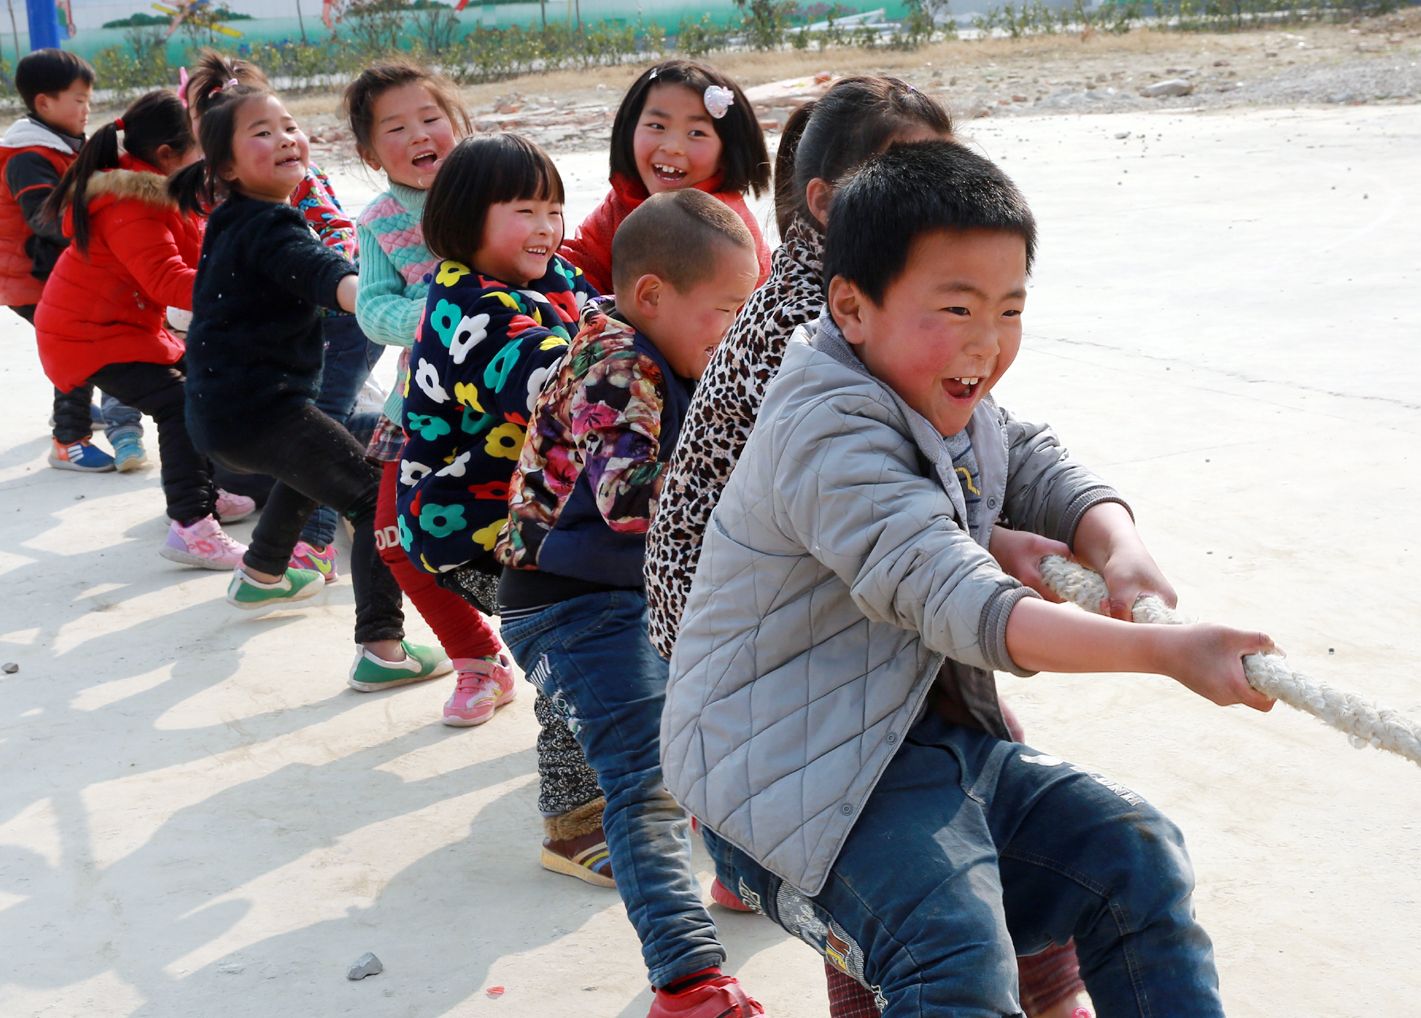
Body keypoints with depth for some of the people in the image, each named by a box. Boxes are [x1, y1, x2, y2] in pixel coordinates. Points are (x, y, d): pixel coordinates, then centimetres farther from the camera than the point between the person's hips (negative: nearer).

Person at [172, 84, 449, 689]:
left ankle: (261, 575, 55)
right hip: (259, 409, -11)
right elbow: (323, 275, -37)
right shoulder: (269, 230, -16)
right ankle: (382, 650, -22)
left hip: (218, 409, 11)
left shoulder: (233, 224, 15)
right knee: (375, 498, -13)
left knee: (308, 468, 39)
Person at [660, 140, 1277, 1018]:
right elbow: (954, 599, -34)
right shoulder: (829, 438, -25)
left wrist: (1119, 551, -16)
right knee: (956, 947, -29)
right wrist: (1164, 652, -42)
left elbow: (1046, 473, 9)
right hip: (797, 774, -9)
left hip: (938, 739, 9)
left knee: (1136, 855, 2)